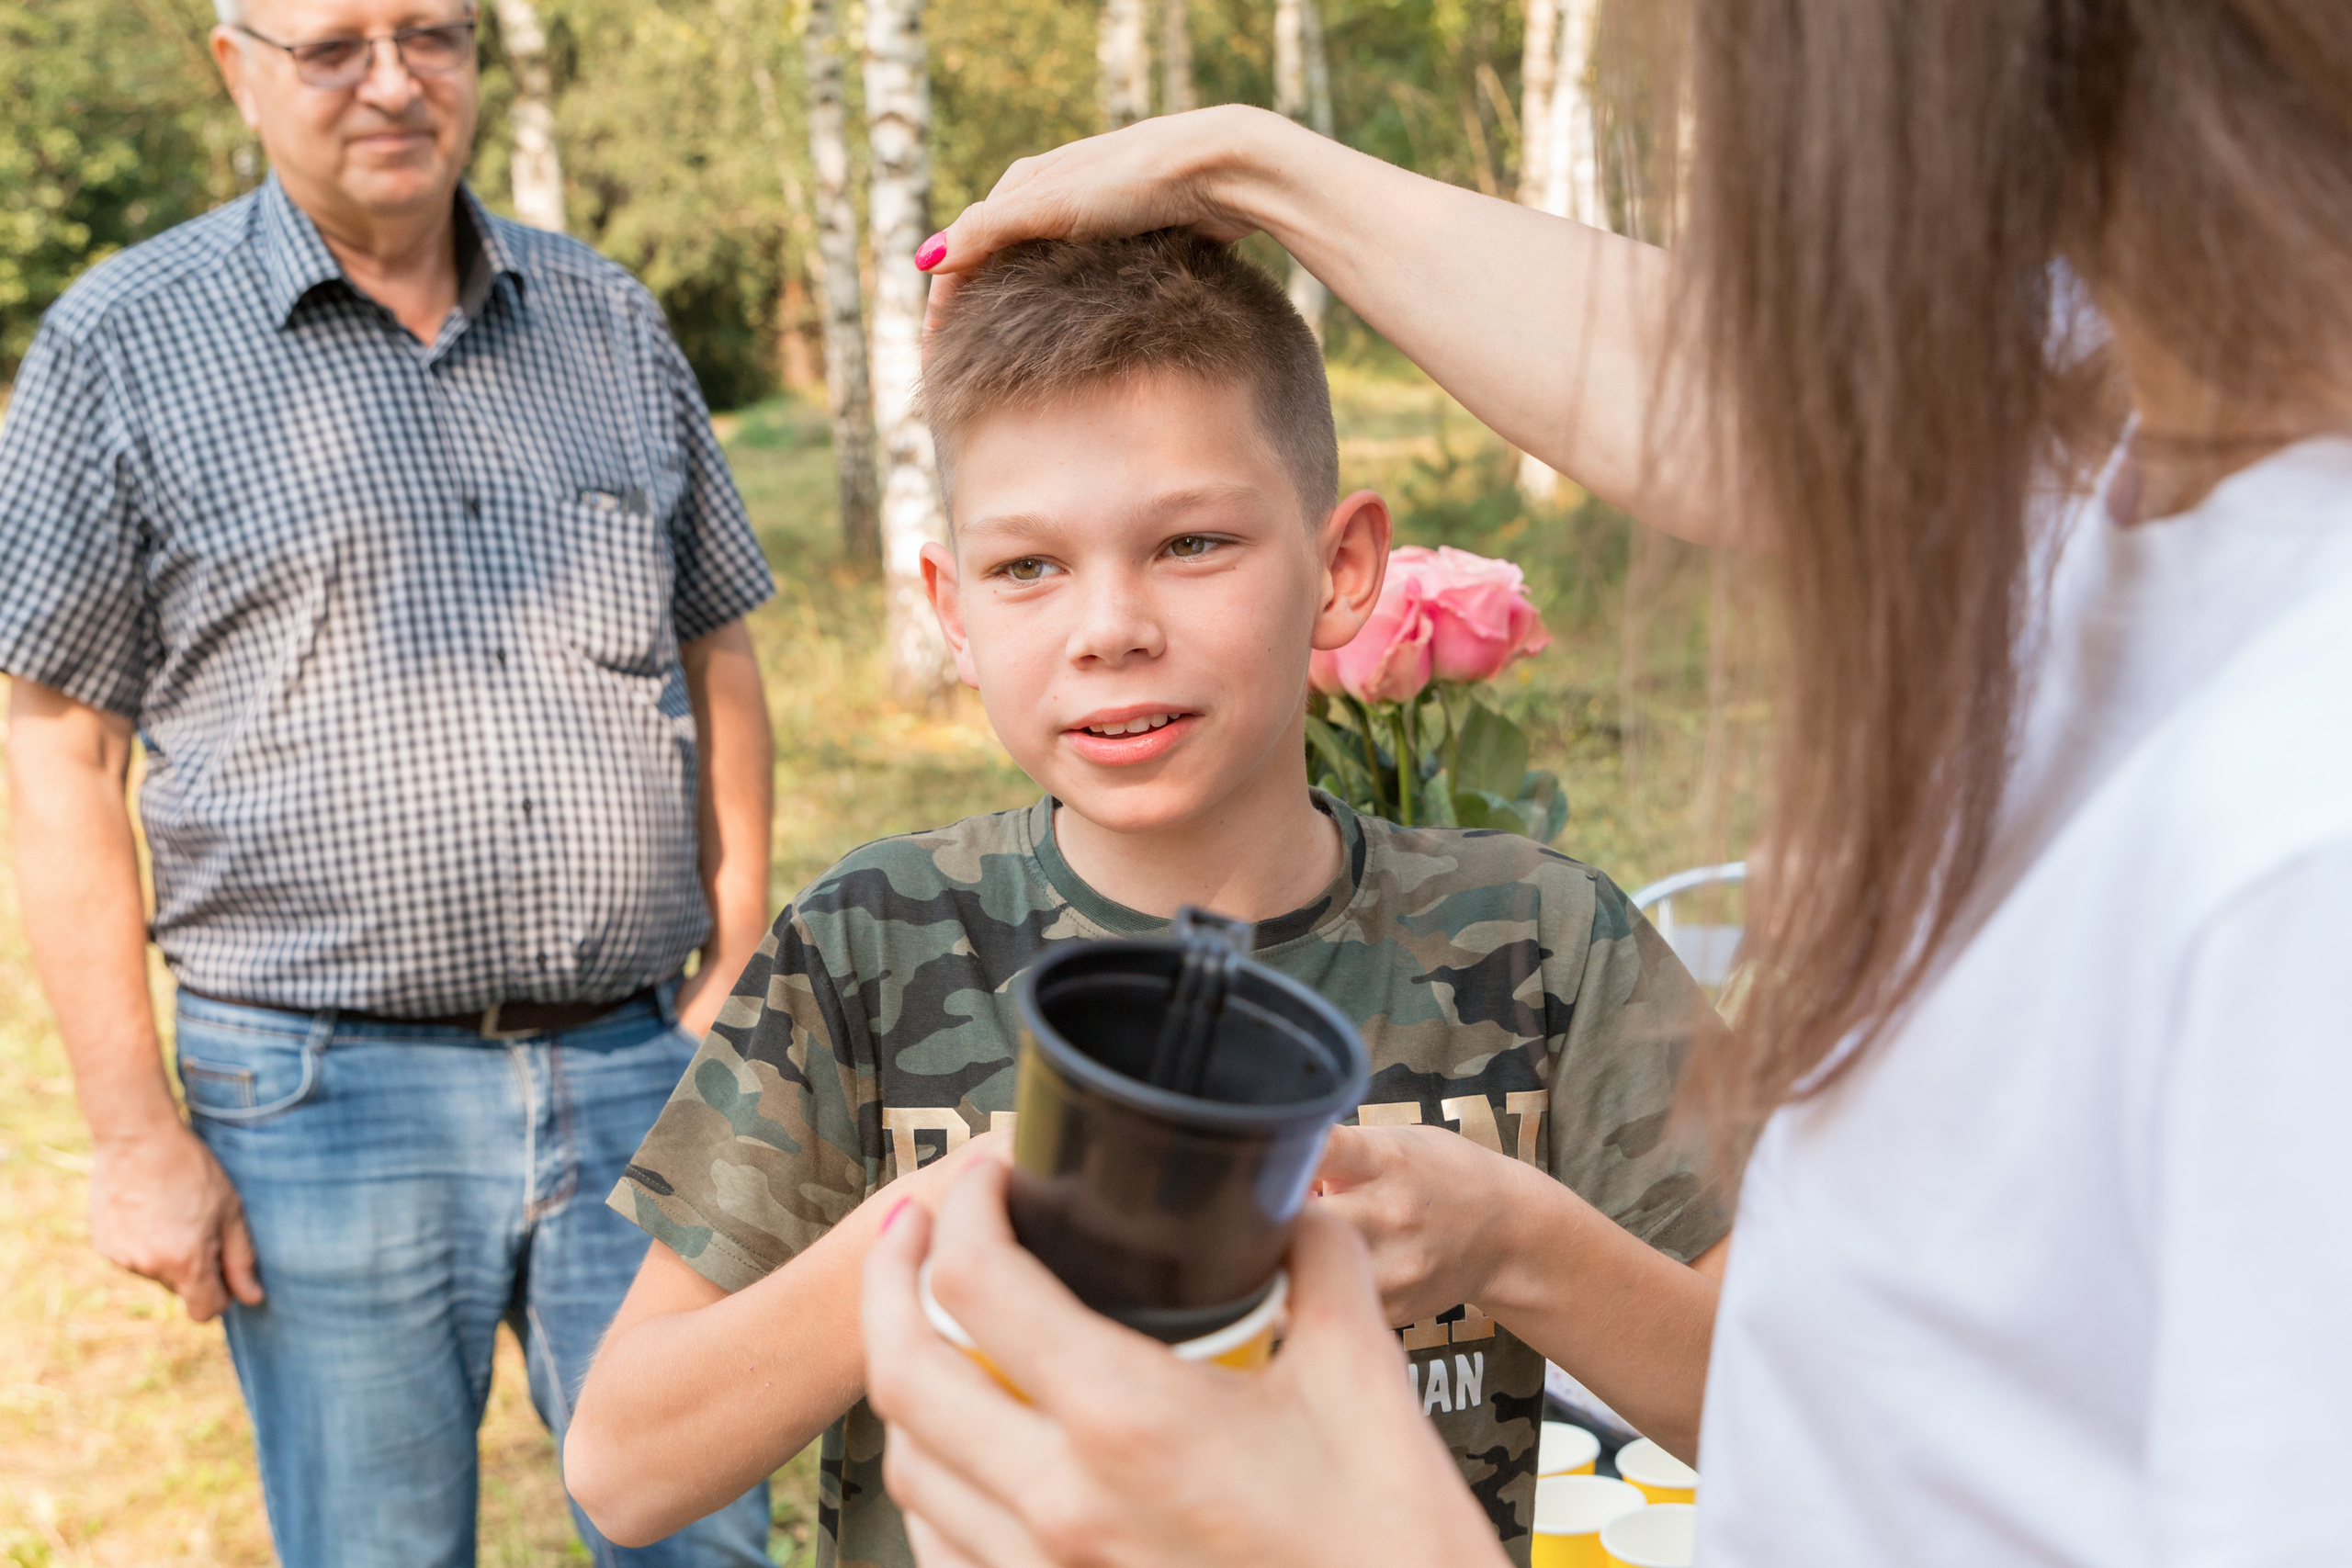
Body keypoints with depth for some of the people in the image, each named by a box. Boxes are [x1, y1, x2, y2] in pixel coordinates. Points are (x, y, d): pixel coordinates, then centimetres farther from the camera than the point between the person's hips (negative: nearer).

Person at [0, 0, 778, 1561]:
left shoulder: (613, 321, 9)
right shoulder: (125, 346, -1)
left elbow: (717, 659, 14)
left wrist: (740, 979, 6)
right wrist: (135, 1130, -7)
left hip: (639, 1075, 3)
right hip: (326, 1096, -2)